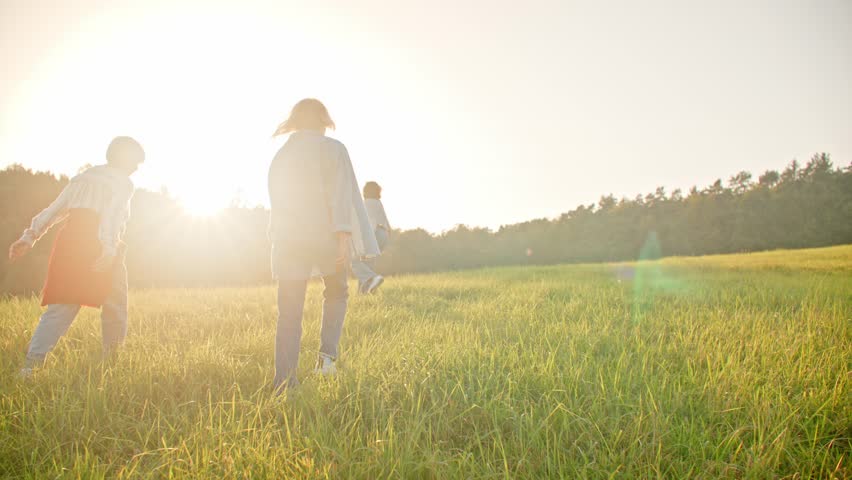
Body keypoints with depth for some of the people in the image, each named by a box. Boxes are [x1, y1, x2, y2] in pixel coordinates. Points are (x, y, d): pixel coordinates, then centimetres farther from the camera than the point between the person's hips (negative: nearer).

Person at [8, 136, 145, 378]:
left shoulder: (82, 178, 24)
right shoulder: (122, 183, 2)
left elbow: (53, 210, 20)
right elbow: (112, 215, -15)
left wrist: (29, 237, 19)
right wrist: (108, 248, -25)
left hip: (69, 241, 6)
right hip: (98, 247, -6)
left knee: (61, 307, 5)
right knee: (115, 309, 9)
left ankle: (32, 362, -8)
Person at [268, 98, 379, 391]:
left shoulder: (280, 155, 13)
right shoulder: (333, 149, -2)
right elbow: (340, 194, -14)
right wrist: (344, 236, -18)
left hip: (288, 241, 3)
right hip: (326, 237, -3)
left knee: (289, 314, 6)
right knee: (336, 293, 23)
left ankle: (284, 383, 4)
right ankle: (328, 351, 6)